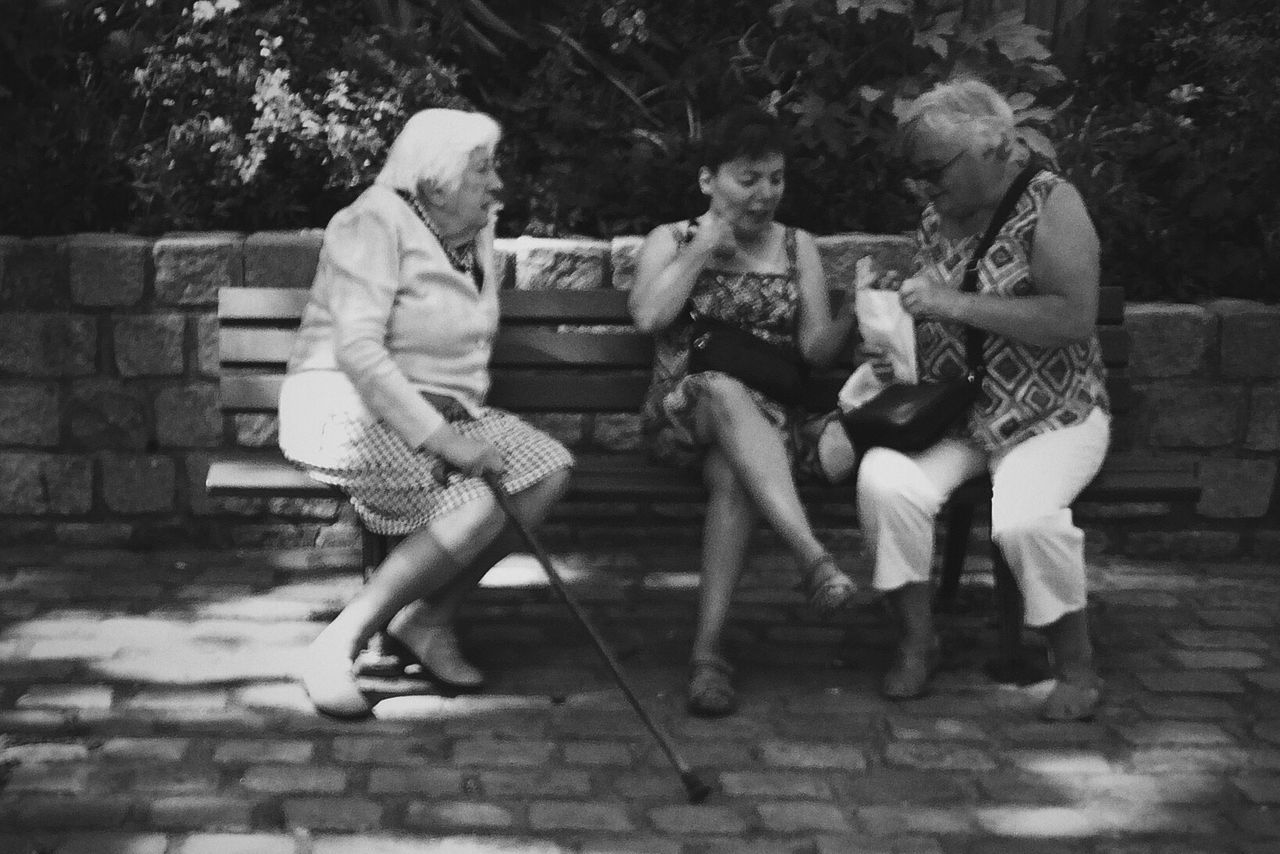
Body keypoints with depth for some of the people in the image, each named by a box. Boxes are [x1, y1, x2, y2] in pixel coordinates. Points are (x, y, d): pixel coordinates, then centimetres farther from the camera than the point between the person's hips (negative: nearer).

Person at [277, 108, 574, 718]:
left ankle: (429, 619, -6)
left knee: (549, 468, -16)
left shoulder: (474, 238, 14)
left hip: (441, 409, 8)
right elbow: (358, 351, -23)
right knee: (487, 497, -30)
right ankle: (337, 645, -23)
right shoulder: (375, 224, -13)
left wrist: (457, 421, 3)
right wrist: (437, 437, -30)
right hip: (347, 408, -8)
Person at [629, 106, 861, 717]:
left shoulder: (797, 248, 18)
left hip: (772, 418, 1)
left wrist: (852, 317, -13)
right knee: (725, 390, -39)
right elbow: (647, 316, -7)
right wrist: (705, 247, -5)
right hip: (682, 412, -1)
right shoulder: (670, 241, 13)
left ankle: (708, 650, -35)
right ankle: (812, 554, -52)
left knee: (734, 474, -35)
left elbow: (815, 349, 8)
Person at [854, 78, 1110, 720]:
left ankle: (1076, 668, -9)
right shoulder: (935, 218, 10)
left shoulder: (1050, 203, -10)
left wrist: (956, 304, -23)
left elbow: (1074, 317, -23)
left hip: (1050, 418, -5)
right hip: (954, 413, 5)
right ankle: (917, 641, -6)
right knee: (884, 481, -25)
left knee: (1024, 516, -33)